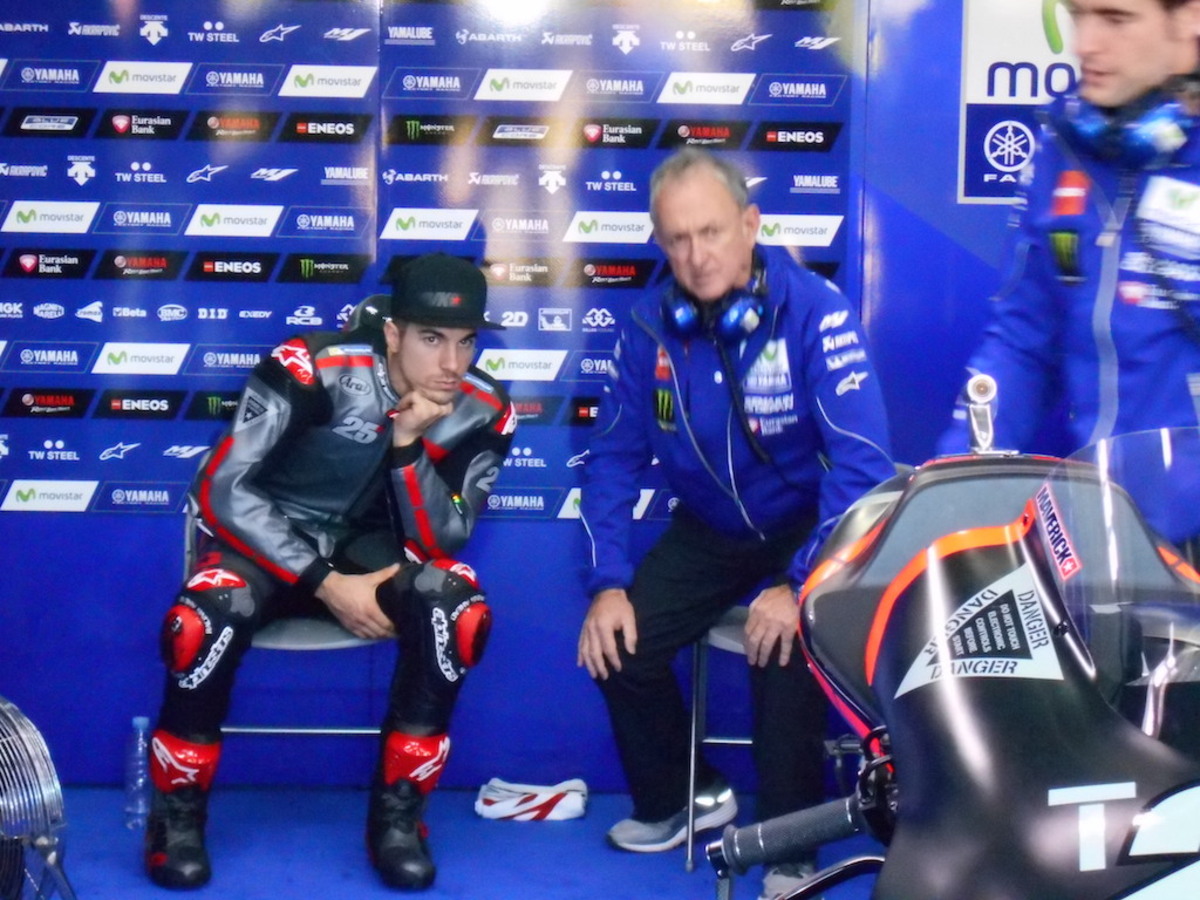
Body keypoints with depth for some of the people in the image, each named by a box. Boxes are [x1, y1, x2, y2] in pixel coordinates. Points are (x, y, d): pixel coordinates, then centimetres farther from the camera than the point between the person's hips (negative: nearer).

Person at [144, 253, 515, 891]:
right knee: (204, 623, -34)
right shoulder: (310, 368, -25)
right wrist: (326, 584, -25)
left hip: (372, 543, 3)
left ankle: (397, 811, -11)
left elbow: (442, 540, -14)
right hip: (270, 537, -3)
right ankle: (178, 809, -7)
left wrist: (408, 443, -30)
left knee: (460, 612, -28)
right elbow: (223, 491, -23)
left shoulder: (482, 411, -12)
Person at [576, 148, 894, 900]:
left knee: (783, 644, -31)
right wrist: (609, 581, -12)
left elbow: (863, 460, -26)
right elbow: (615, 456, -2)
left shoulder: (814, 311, -22)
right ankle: (682, 797, 17)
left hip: (808, 523, -4)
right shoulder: (652, 324, -8)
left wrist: (799, 584, -33)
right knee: (617, 641, -11)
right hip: (711, 529, 5)